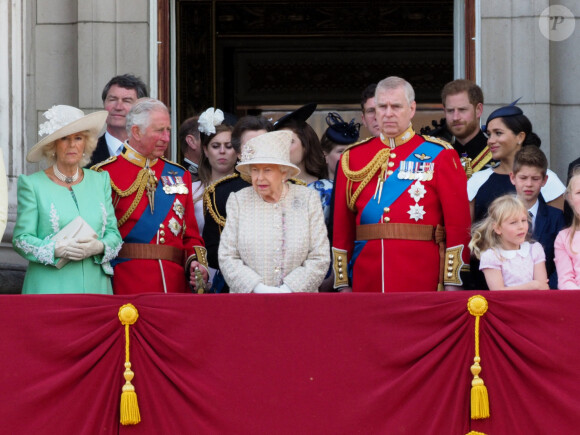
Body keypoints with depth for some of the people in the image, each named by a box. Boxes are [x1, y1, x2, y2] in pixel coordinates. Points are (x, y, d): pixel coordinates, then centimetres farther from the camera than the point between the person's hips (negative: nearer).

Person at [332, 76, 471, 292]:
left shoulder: (439, 155, 3)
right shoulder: (353, 158, 11)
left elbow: (459, 222, -1)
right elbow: (341, 225, 11)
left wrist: (452, 283, -7)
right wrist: (343, 284, 6)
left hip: (422, 283, -2)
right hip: (368, 282, 2)